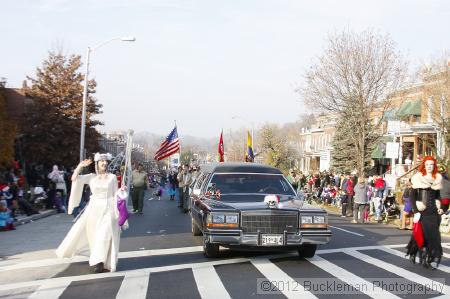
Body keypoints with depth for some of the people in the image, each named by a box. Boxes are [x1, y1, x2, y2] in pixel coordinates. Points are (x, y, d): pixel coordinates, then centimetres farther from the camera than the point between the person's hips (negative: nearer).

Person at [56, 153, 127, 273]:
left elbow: (115, 195, 8)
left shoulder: (112, 177, 4)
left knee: (104, 235, -13)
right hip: (94, 209, 2)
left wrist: (122, 190, -10)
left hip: (108, 210, -2)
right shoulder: (91, 177, 4)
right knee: (94, 235, 7)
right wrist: (80, 166, -11)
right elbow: (74, 178, -5)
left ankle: (100, 262, -12)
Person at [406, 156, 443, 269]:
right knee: (422, 234, -5)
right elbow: (412, 196, -4)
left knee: (433, 236, 0)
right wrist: (415, 210, -13)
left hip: (434, 212, 4)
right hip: (422, 212, -4)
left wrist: (440, 208, 5)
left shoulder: (437, 178, 11)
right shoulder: (418, 178, -2)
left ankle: (428, 259, 8)